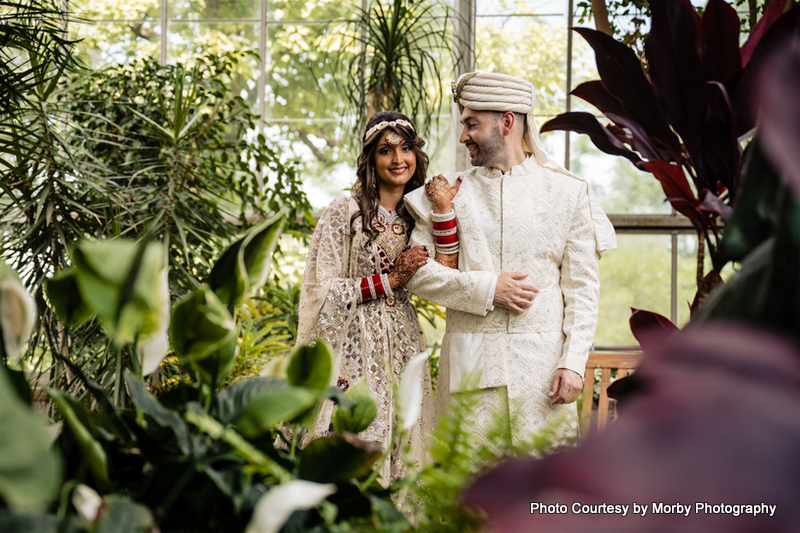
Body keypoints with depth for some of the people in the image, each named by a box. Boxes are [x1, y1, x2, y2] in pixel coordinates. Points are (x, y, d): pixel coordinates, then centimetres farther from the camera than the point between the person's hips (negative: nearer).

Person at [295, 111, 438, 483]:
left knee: (400, 448, 3)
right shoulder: (344, 213, -6)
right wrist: (390, 280, -11)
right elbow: (322, 288, -9)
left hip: (402, 343, 5)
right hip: (354, 344, -5)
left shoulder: (416, 214, 10)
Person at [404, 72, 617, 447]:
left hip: (542, 359, -1)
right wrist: (485, 288, -8)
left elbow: (582, 287, 4)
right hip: (469, 360, 1)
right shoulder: (452, 191, 11)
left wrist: (573, 362, -7)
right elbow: (414, 271, 4)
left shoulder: (568, 192, 7)